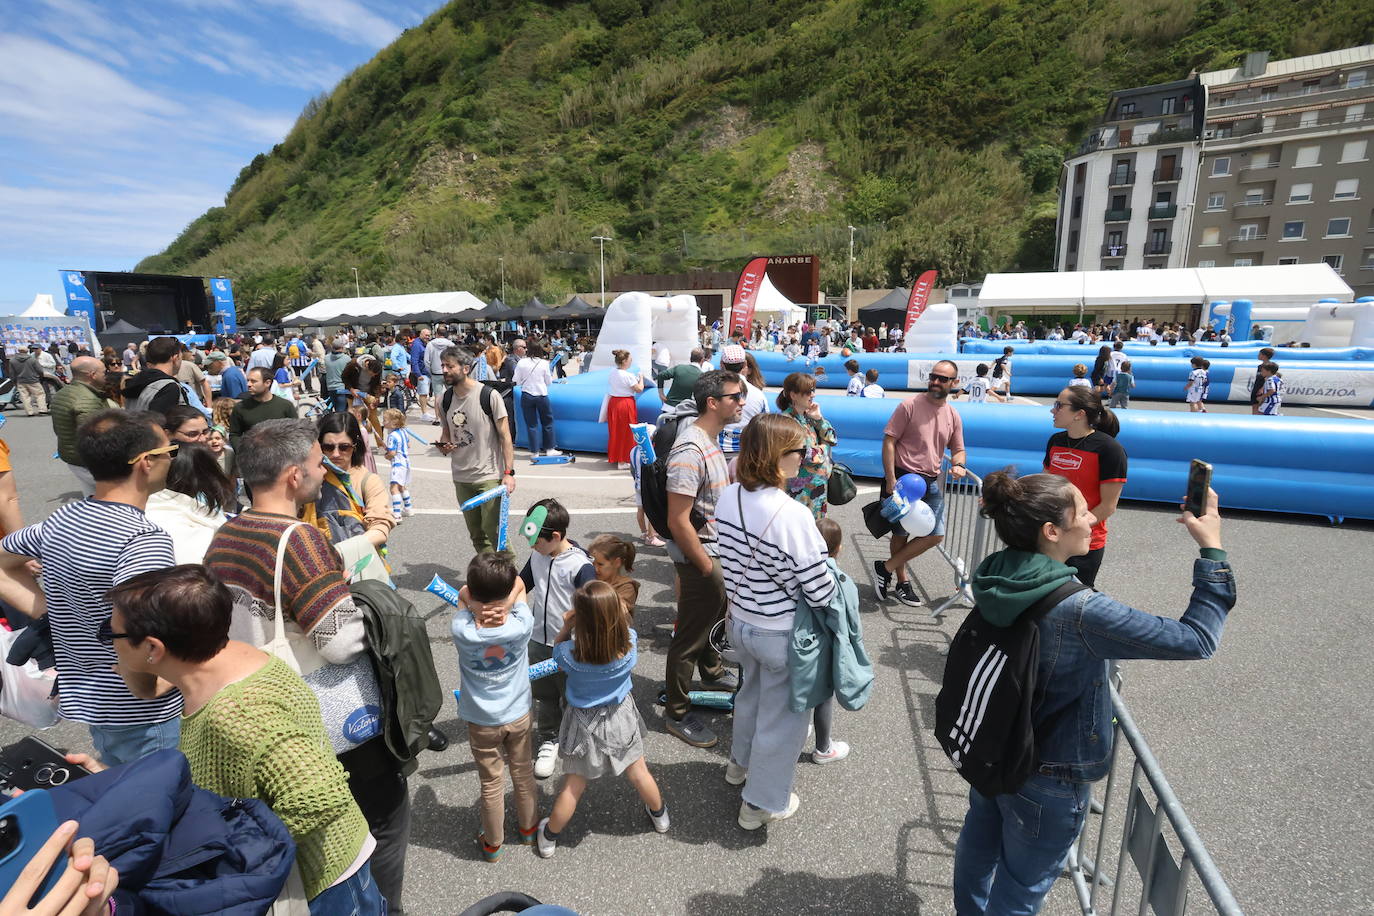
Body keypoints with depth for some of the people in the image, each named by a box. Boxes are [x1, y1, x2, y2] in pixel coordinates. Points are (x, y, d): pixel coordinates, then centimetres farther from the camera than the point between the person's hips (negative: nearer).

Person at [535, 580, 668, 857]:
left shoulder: (571, 655, -31)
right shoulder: (629, 642, -27)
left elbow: (558, 648, -7)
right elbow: (624, 623, -3)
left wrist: (567, 625, -20)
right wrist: (607, 608, -13)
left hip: (585, 723, -2)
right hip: (621, 718, 2)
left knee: (573, 785, 17)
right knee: (638, 772, 24)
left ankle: (549, 837, 39)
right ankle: (659, 814, 49)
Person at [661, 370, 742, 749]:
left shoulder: (711, 439, 5)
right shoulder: (690, 451, -27)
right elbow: (678, 522, -28)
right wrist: (707, 567, -19)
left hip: (716, 550, 10)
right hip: (699, 555, -10)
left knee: (714, 617, 28)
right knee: (690, 635, 5)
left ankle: (712, 672, 52)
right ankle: (677, 713, 23)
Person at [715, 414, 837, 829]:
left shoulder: (728, 497, -9)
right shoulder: (792, 514, -30)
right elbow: (819, 588, -22)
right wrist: (835, 591, -1)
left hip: (740, 620, 7)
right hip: (782, 633, -7)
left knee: (752, 691, 31)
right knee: (783, 713, 16)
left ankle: (741, 762, 56)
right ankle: (763, 803, 36)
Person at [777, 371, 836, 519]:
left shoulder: (808, 416, 7)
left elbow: (832, 440, 9)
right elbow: (807, 456, -21)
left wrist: (818, 418, -3)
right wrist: (823, 447, -2)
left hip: (820, 484, 8)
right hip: (802, 489, -8)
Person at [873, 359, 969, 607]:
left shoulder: (953, 416, 7)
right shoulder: (910, 406, -9)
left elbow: (958, 450, 17)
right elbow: (889, 442, -11)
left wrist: (958, 465, -8)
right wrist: (891, 481, -17)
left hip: (932, 482, 6)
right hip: (903, 478, -6)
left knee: (936, 535, 3)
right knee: (901, 533, 4)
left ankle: (886, 568, 14)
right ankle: (902, 582, 22)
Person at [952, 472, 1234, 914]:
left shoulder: (993, 578, -14)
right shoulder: (1079, 611, -33)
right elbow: (1195, 640, -23)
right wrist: (1212, 550, -17)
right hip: (1048, 781, -7)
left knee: (978, 845, 30)